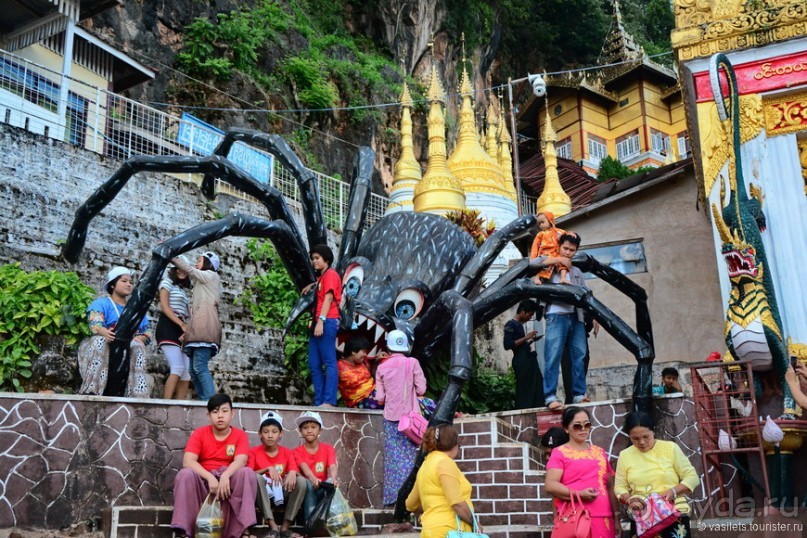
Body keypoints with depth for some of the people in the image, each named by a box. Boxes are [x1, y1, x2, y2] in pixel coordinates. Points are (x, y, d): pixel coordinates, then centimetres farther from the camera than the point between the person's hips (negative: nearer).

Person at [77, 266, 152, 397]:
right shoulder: (101, 303, 4)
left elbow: (147, 334, 12)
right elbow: (95, 324, -17)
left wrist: (137, 339, -14)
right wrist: (105, 333, -42)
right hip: (103, 347, -3)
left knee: (137, 347, -30)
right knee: (100, 340, -36)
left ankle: (136, 395, -37)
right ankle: (90, 390, -40)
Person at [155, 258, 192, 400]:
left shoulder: (184, 289, 26)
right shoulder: (167, 283, 6)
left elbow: (186, 313, 17)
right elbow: (164, 307, -7)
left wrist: (187, 330, -3)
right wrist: (183, 325, -15)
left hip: (181, 330, 7)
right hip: (168, 328, -7)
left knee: (187, 372, -6)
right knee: (178, 368, -22)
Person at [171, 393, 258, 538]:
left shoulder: (240, 435, 1)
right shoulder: (199, 433, 0)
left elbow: (240, 461, -17)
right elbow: (187, 461, -15)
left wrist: (225, 476, -38)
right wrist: (210, 478, -29)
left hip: (229, 481, 0)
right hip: (203, 480, 0)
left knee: (247, 473, -29)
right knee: (185, 474, -29)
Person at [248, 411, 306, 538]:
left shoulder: (287, 453, 5)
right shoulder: (254, 452, 0)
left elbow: (294, 470, -9)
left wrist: (292, 473, -34)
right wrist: (268, 469, -27)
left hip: (282, 493, 2)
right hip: (263, 494, -2)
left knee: (301, 480, -25)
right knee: (257, 478, -33)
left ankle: (285, 527, -20)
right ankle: (273, 527, -34)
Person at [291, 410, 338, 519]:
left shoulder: (328, 448, 4)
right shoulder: (297, 452, 0)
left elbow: (332, 467, -15)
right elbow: (304, 468, -22)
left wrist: (333, 479, -41)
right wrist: (313, 479, -46)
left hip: (323, 487, 1)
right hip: (306, 489, -1)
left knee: (331, 482, -31)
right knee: (308, 483, -34)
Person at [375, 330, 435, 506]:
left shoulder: (382, 367, -1)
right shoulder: (412, 362, -5)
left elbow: (380, 398, -1)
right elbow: (421, 389, -6)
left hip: (391, 416, 1)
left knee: (393, 456, 6)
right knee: (409, 455, 5)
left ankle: (392, 495, 5)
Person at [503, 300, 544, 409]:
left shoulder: (520, 325, 21)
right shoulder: (510, 325, -5)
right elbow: (507, 345, -16)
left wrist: (531, 340, 13)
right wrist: (526, 337, -13)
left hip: (529, 360, 9)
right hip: (521, 362, -9)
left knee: (537, 391, 2)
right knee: (524, 392, -11)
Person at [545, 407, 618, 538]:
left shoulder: (600, 453, 19)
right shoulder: (560, 453, 2)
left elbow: (610, 487, 21)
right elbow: (550, 485, -9)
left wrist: (616, 517, 16)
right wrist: (579, 494, -19)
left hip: (602, 519, 5)